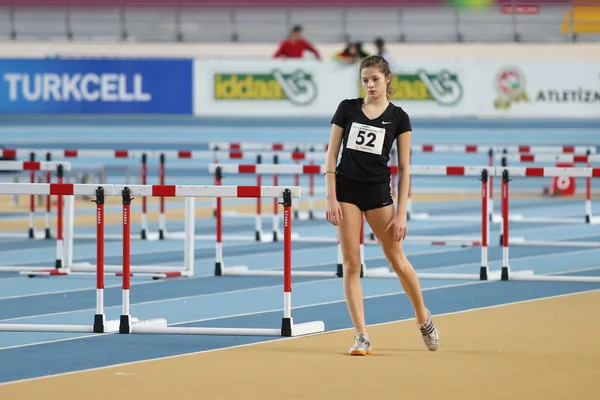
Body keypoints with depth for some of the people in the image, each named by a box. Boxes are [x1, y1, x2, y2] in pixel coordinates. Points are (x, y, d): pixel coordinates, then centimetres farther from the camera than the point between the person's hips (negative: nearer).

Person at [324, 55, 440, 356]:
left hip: (378, 192, -1)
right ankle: (361, 337, -1)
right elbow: (332, 154, 3)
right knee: (351, 264, -4)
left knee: (397, 260, 5)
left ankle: (424, 319, 28)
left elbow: (404, 168, 0)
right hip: (347, 190, 1)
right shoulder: (347, 108, 3)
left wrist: (401, 213, -5)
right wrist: (331, 199, -5)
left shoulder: (398, 118, 0)